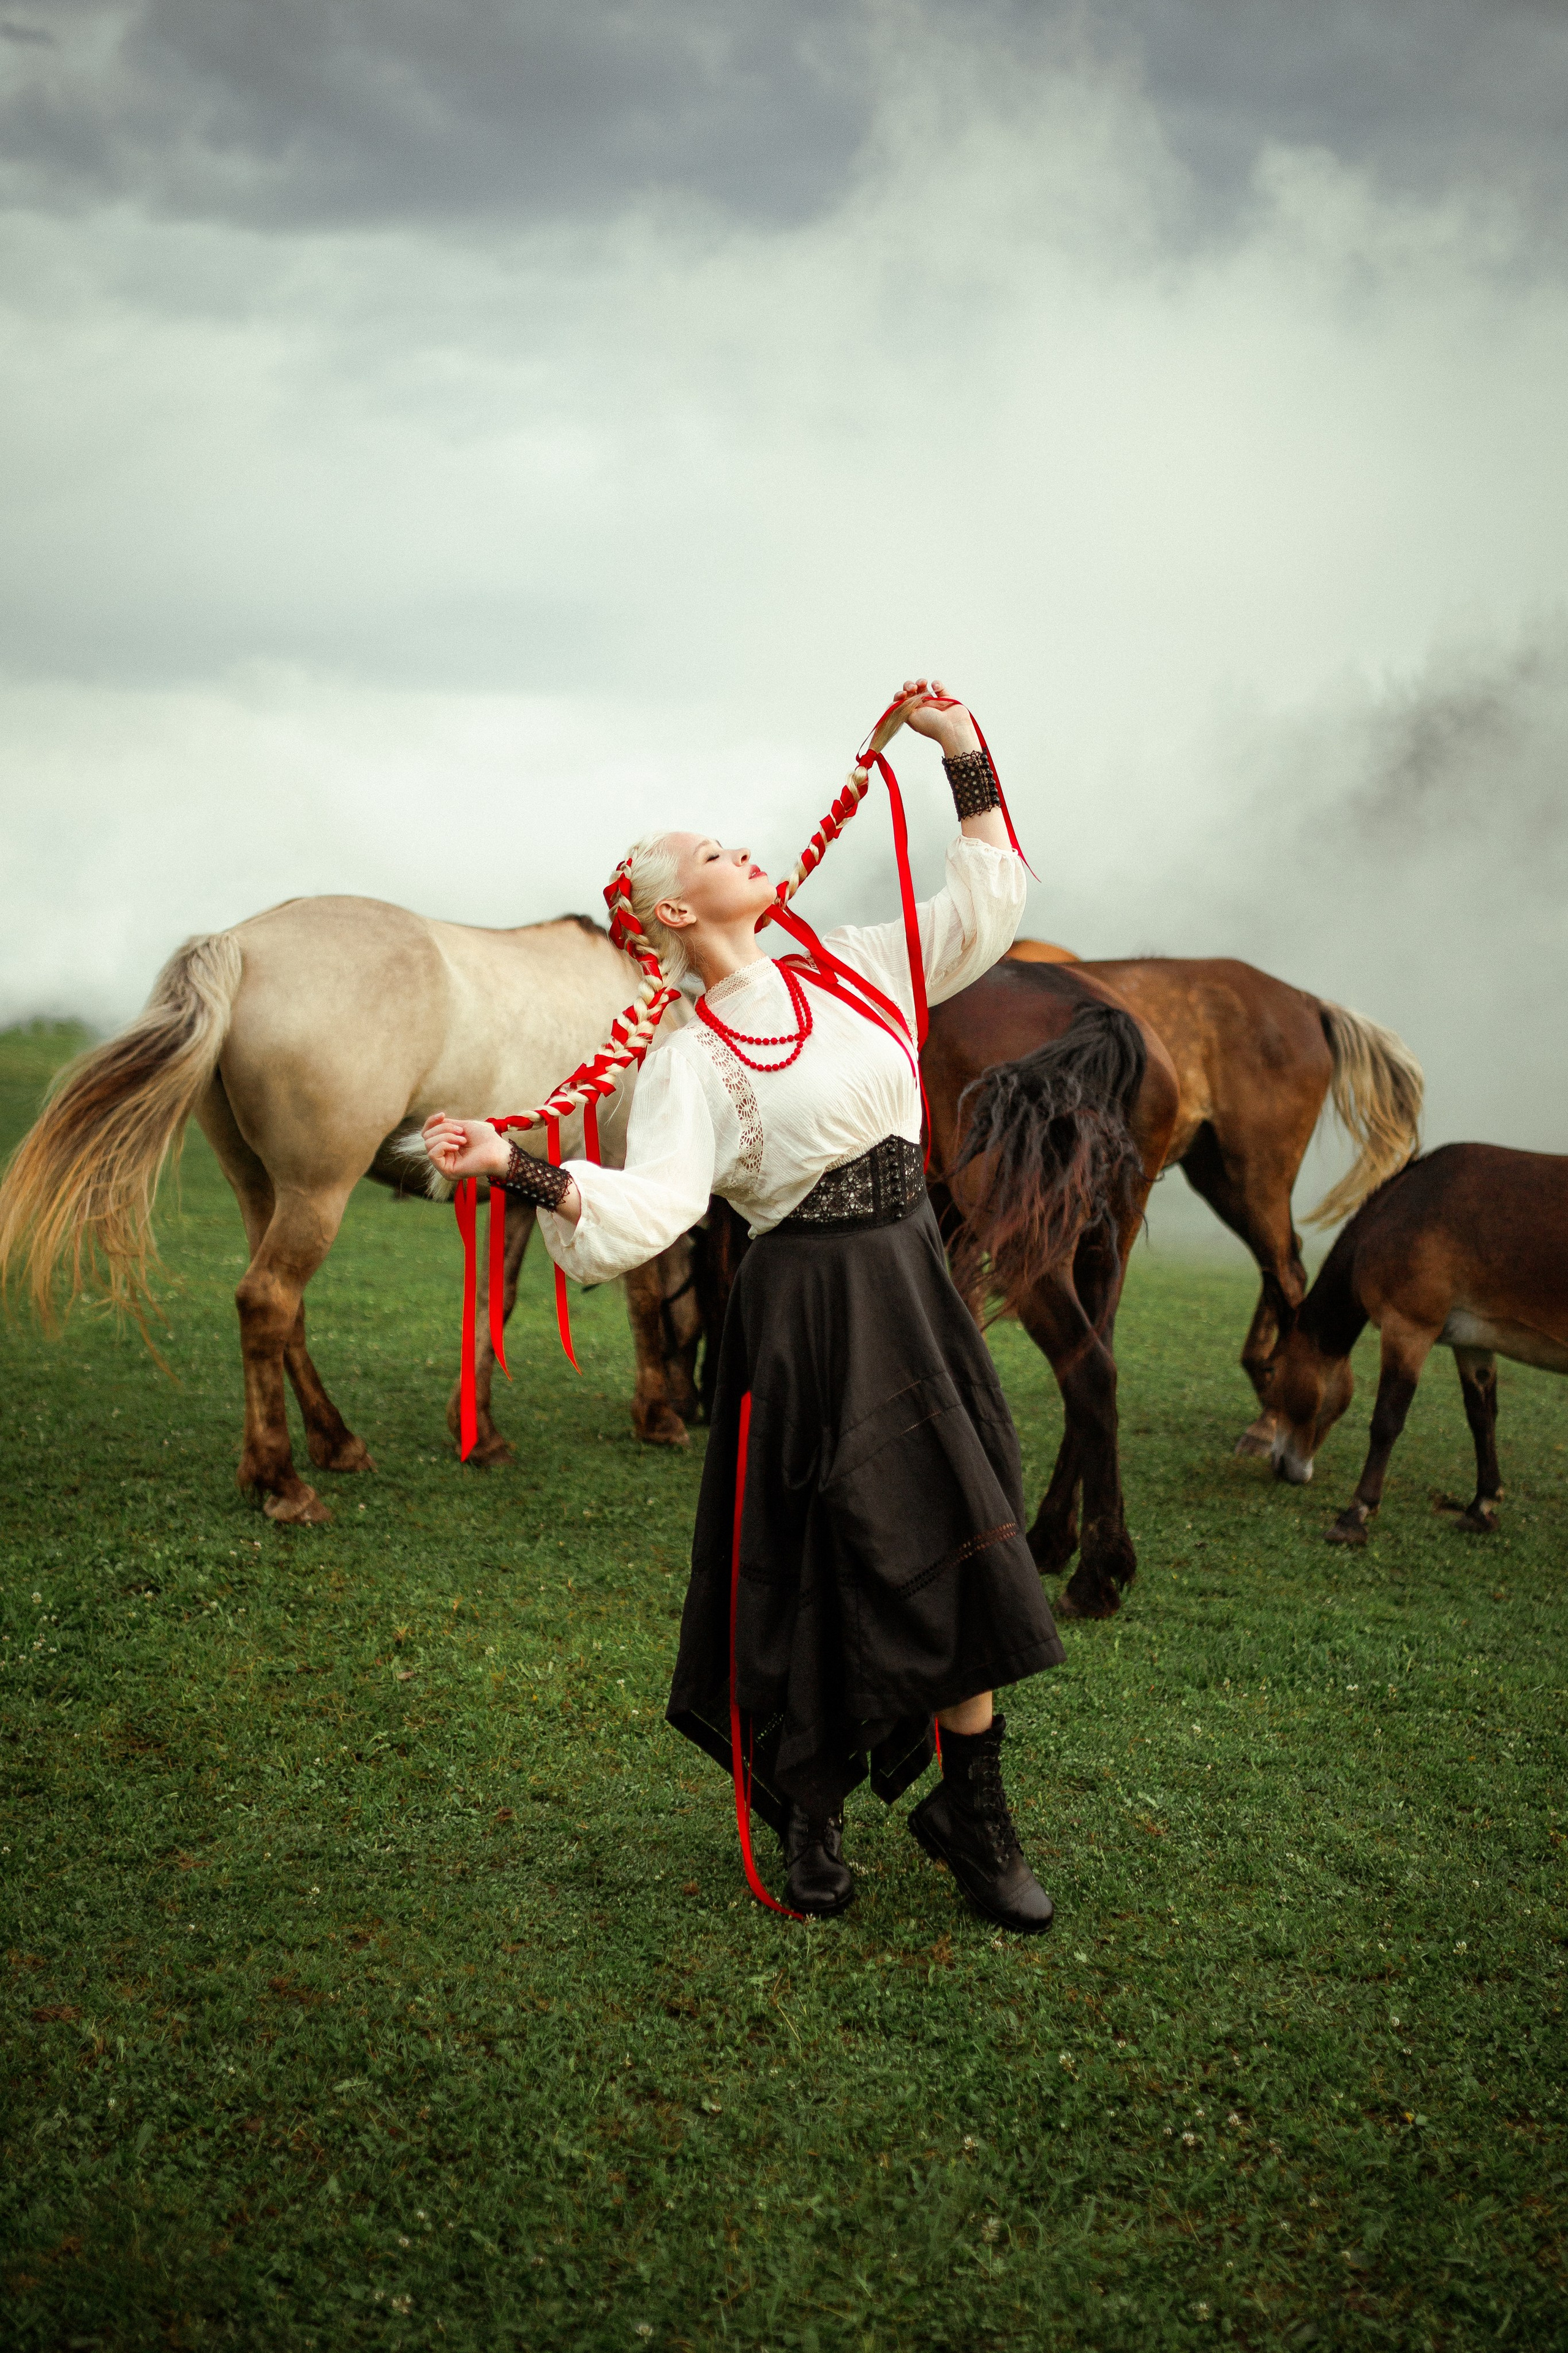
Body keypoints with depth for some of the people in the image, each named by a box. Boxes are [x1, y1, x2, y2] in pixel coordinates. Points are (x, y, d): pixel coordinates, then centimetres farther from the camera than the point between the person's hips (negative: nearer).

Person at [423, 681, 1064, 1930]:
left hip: (913, 1288, 6)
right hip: (806, 1314, -6)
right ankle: (807, 1811, 21)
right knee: (816, 1563, 0)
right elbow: (646, 1206, -20)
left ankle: (971, 1807, 20)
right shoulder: (693, 1062, -8)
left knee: (963, 1544, 6)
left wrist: (962, 750, 11)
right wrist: (517, 1166, -35)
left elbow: (988, 903, 15)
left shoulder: (856, 968, 10)